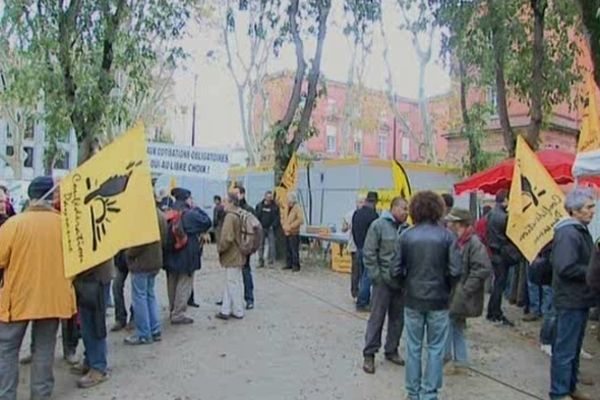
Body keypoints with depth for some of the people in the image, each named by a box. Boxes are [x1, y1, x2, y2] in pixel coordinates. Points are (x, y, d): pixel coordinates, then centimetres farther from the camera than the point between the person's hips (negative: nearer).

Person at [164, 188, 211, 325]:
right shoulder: (191, 214, -17)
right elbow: (207, 222, -8)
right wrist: (197, 209, -2)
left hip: (170, 256, 7)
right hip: (186, 256, -7)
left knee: (172, 284, 17)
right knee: (184, 285, 0)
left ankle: (173, 310, 29)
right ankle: (178, 314, 2)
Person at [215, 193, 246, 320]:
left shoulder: (230, 217, -20)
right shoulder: (239, 216, 8)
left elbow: (227, 238, -26)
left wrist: (220, 248, -9)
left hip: (231, 256, -9)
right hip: (237, 255, 9)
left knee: (233, 284, 2)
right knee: (229, 283, 15)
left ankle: (238, 312, 12)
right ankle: (226, 310, 22)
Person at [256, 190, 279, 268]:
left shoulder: (275, 207, 1)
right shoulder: (259, 205, 5)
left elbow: (277, 218, 0)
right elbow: (256, 216, 7)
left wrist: (273, 225, -12)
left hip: (270, 229, -1)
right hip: (262, 228, 1)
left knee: (271, 245, -4)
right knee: (261, 245, 5)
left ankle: (271, 261, 1)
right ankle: (261, 261, 11)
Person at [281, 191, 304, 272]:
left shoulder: (297, 208, -10)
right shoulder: (286, 208, 14)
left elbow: (300, 220, -18)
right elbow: (282, 217, 23)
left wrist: (291, 226, -18)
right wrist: (283, 225, 4)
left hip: (294, 233, -8)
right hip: (286, 233, 8)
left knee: (294, 250, -7)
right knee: (288, 250, 13)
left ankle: (296, 265, 0)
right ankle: (289, 264, 22)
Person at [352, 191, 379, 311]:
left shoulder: (356, 213, 7)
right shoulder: (373, 215, -18)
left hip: (359, 248, 8)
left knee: (363, 275, 16)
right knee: (367, 276, -2)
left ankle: (365, 300, 22)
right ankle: (361, 303, 1)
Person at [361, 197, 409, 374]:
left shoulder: (406, 228, 5)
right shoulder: (379, 225, -9)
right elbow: (369, 253, -9)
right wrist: (376, 276, -12)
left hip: (401, 281, 5)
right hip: (384, 281, -5)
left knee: (397, 318, 13)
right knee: (377, 318, 1)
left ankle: (391, 351, 28)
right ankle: (369, 354, 11)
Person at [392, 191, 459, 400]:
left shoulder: (406, 235, -7)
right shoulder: (446, 235, -10)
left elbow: (397, 271, -5)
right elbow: (454, 271, -11)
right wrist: (446, 286, 10)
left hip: (413, 299, 1)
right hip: (439, 300, -1)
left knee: (413, 348, 13)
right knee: (435, 349, 11)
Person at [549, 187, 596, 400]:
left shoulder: (580, 230, 12)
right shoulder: (568, 233, -20)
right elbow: (567, 268, -27)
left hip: (579, 299, 10)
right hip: (571, 300, -10)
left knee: (574, 348, 20)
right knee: (565, 350, 0)